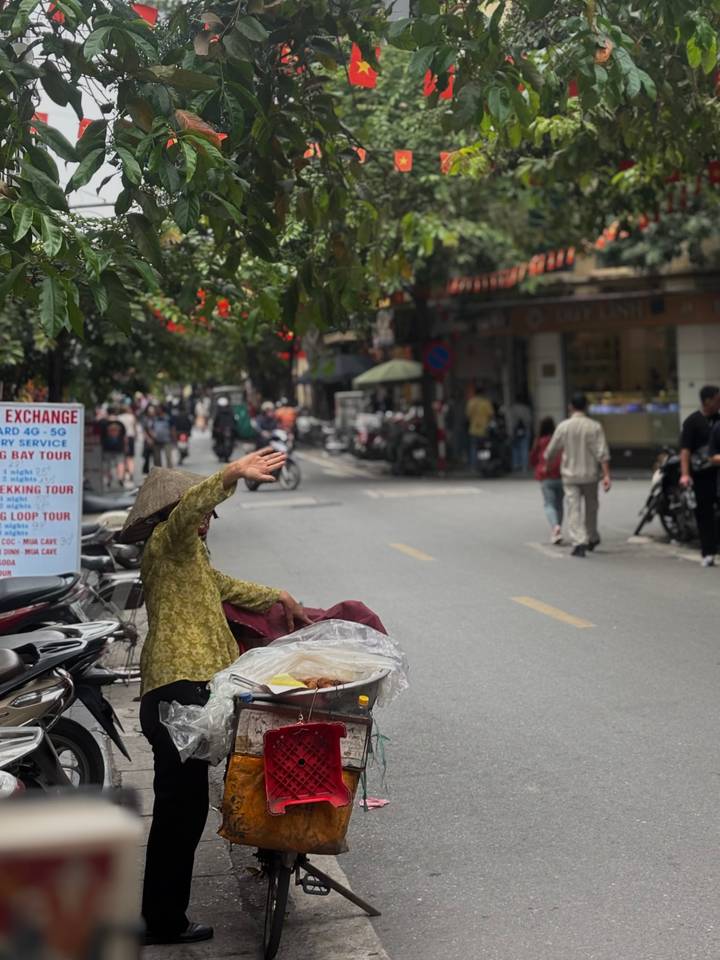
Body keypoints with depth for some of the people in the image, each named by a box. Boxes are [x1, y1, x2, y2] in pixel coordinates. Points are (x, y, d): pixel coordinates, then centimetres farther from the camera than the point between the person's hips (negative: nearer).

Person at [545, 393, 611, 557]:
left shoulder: (563, 426, -5)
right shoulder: (594, 427, -6)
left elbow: (551, 451, 5)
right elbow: (602, 453, -13)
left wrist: (547, 461, 25)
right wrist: (607, 475, -13)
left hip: (570, 475, -1)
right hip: (590, 474, 1)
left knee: (574, 508, -3)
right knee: (591, 507, 19)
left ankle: (579, 542, -17)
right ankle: (592, 539, 33)